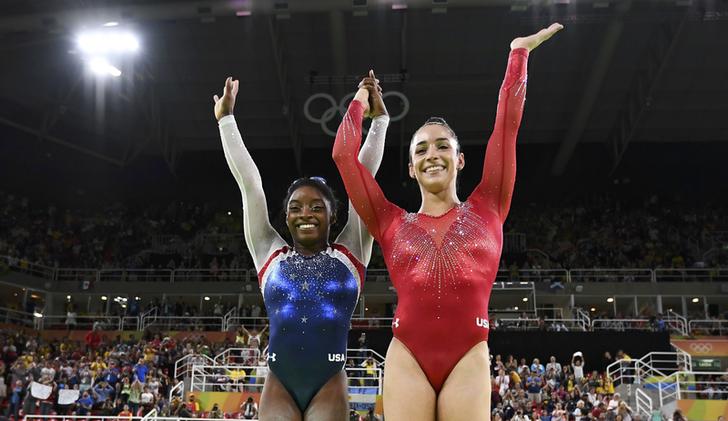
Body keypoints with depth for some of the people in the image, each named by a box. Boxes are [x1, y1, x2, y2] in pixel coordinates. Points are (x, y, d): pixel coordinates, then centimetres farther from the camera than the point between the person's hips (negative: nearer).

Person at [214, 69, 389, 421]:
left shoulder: (349, 254, 7)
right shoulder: (270, 255, 9)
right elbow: (248, 182, 12)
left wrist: (379, 118, 4)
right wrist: (225, 119, 16)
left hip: (329, 385, -1)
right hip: (278, 385, 1)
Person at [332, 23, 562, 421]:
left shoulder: (486, 210, 13)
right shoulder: (392, 223, 14)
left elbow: (507, 126, 15)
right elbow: (344, 155, 16)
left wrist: (519, 52, 21)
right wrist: (360, 101, 32)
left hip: (468, 358, 0)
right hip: (406, 357, 1)